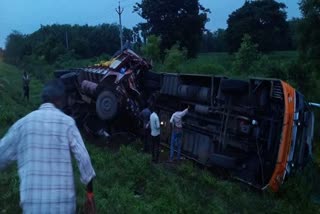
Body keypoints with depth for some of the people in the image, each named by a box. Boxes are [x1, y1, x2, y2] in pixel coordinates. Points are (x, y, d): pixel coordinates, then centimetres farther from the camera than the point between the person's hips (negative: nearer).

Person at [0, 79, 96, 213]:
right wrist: (90, 193, 2)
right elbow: (83, 158, -6)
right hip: (64, 202, -1)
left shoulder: (23, 123, 4)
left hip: (33, 201, 1)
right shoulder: (67, 122, -1)